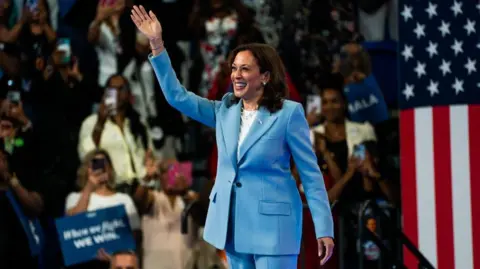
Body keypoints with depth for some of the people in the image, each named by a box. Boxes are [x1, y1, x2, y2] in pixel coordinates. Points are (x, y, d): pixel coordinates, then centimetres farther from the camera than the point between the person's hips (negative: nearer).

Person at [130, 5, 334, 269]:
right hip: (233, 222, 6)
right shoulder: (225, 110, 8)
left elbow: (311, 173, -7)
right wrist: (156, 44, -2)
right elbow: (177, 96, 5)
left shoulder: (288, 113, -8)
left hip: (272, 222, -6)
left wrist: (324, 229, -11)